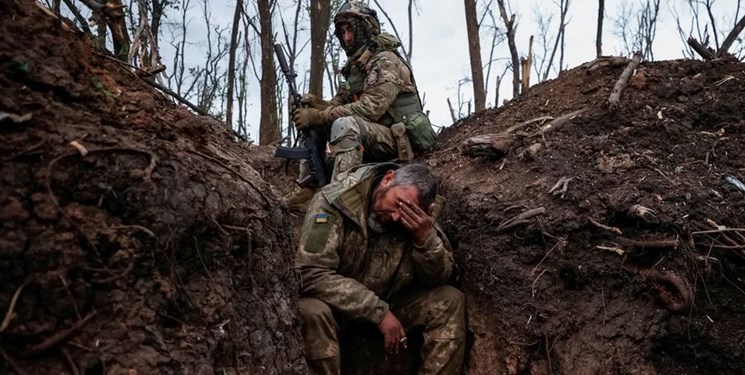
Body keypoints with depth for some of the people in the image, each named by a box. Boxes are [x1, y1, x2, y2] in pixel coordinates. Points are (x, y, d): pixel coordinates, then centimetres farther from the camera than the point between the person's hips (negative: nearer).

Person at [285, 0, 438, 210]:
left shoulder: (386, 61, -11)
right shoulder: (354, 68, 17)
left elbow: (370, 108, -23)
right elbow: (338, 105, 10)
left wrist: (318, 116, -24)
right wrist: (315, 104, -13)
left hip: (397, 140, -9)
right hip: (370, 140, 9)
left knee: (345, 124, -34)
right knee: (311, 121, 3)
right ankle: (306, 189, -5)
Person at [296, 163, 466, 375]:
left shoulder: (417, 219, -11)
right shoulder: (335, 201, -25)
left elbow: (438, 280, -8)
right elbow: (312, 274, -31)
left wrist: (425, 238, -29)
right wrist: (379, 312, -31)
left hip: (389, 303, 4)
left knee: (450, 302, -13)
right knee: (313, 311, -36)